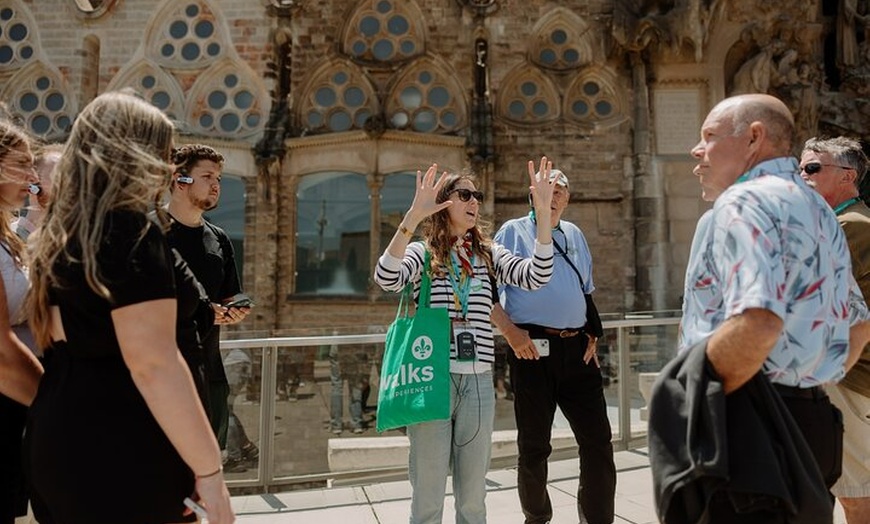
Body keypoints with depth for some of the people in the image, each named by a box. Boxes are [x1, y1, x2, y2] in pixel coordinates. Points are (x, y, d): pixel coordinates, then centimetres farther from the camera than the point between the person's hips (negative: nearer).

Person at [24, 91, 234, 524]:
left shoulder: (59, 233, 11)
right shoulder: (128, 228, -17)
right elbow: (152, 363, -25)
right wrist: (209, 469, -21)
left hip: (56, 437, 9)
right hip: (118, 452, -9)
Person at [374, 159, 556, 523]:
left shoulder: (488, 254, 10)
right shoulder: (421, 253, 1)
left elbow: (535, 277, -5)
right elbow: (385, 279, -19)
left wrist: (543, 212, -13)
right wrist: (413, 217, -28)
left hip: (478, 382, 3)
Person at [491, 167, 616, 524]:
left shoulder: (574, 235, 18)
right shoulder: (513, 231, 3)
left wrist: (593, 335, 13)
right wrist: (510, 330, -13)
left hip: (577, 348, 4)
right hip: (533, 347, -4)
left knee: (597, 439, 3)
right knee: (534, 445, 7)